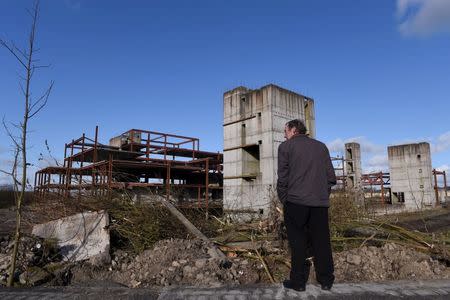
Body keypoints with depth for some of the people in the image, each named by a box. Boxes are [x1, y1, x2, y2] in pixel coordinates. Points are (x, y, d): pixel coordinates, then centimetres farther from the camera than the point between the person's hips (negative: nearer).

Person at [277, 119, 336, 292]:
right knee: (321, 242, 12)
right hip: (320, 203, 4)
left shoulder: (285, 146, 2)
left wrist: (283, 200, 6)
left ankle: (298, 281, 13)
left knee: (298, 243, 6)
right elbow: (331, 177, 10)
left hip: (296, 201, -3)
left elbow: (283, 177, -3)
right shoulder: (321, 146, 14)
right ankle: (326, 281, 22)